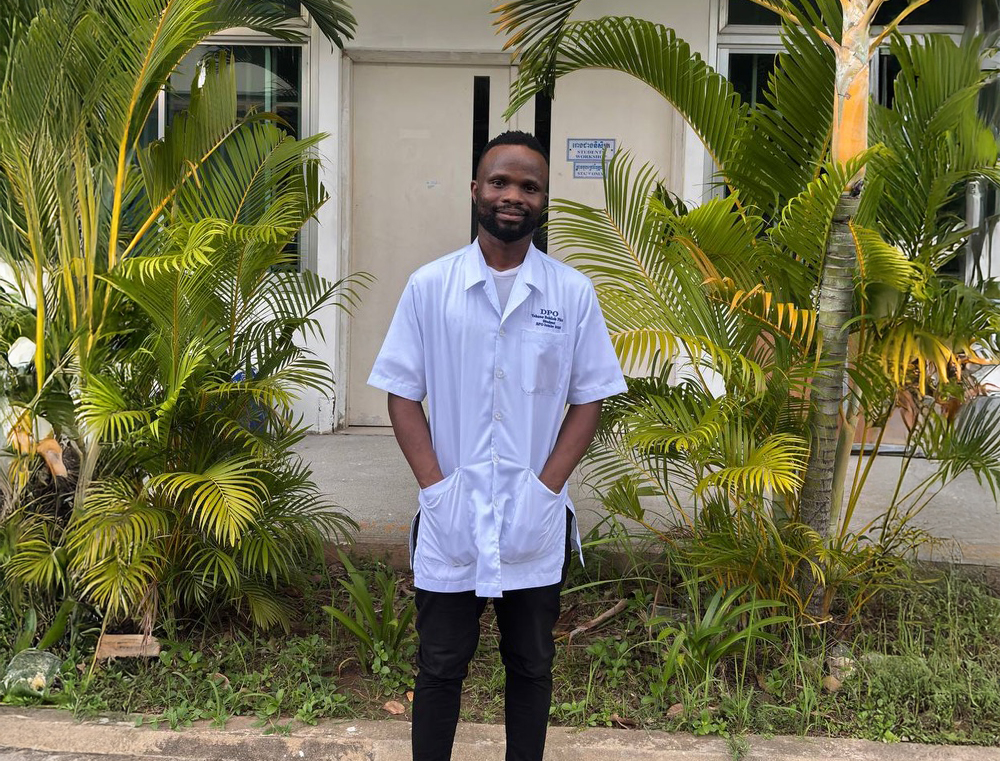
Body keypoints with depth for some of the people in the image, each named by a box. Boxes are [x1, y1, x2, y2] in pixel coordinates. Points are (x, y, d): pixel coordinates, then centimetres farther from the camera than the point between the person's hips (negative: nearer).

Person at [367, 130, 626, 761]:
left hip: (536, 524, 1)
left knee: (531, 667, 16)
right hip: (449, 521, 0)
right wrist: (435, 488, -10)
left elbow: (589, 399, 1)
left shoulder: (573, 293, -1)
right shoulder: (429, 287, -3)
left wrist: (547, 487, -9)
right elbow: (403, 394, 0)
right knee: (440, 668, 12)